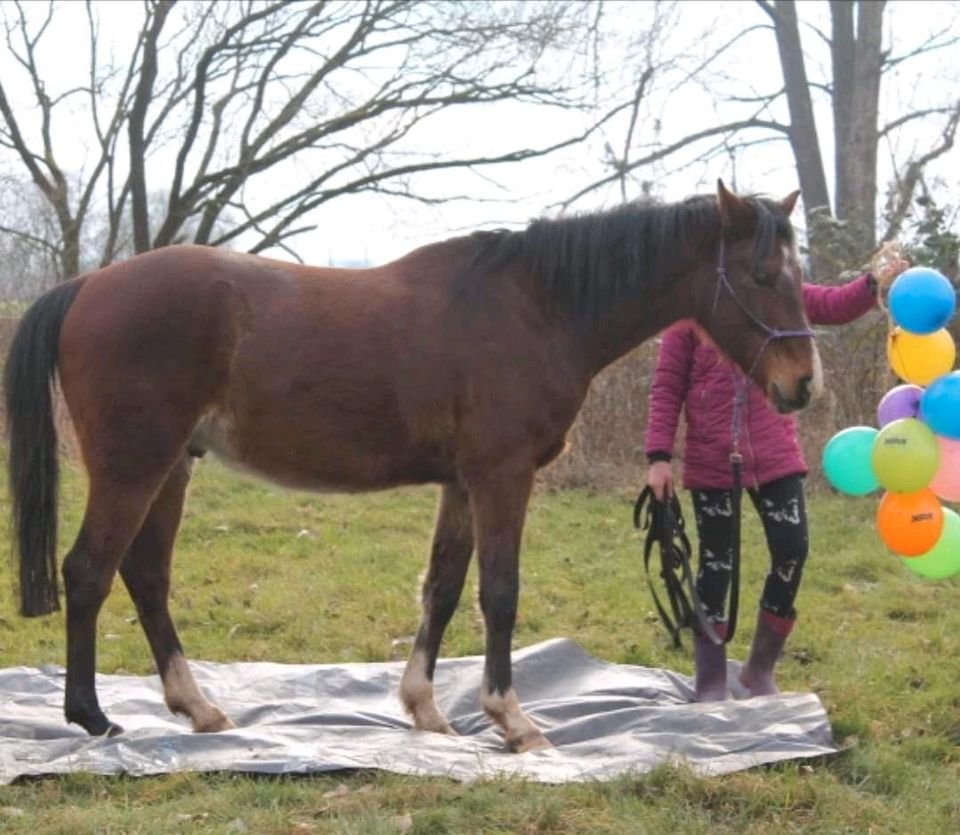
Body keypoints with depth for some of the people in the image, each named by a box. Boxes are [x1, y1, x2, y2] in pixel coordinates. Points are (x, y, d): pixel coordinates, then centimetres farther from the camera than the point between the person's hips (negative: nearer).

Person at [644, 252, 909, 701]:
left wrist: (873, 283, -30)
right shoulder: (688, 311, -4)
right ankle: (710, 683, 17)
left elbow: (835, 305, -10)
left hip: (774, 454, 3)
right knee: (717, 564, 4)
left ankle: (760, 670, 21)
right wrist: (659, 455, -12)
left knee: (792, 550, 1)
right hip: (711, 461, -3)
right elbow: (666, 388, -4)